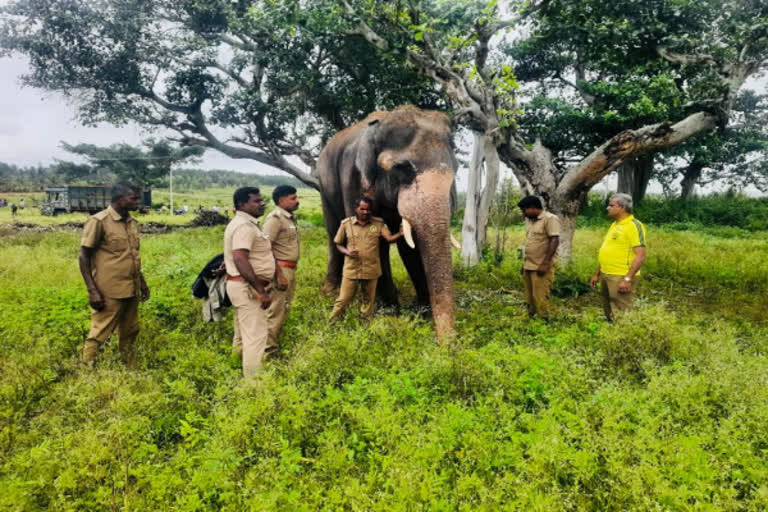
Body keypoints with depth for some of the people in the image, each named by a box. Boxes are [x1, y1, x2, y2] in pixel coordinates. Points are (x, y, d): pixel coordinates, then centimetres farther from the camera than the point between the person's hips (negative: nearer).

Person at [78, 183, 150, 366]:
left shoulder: (132, 223, 9)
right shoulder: (99, 221, -11)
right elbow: (83, 258, -10)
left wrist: (142, 282, 18)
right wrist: (92, 291, -15)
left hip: (131, 290, 7)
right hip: (109, 293, -7)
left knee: (129, 334, 15)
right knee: (98, 335, 1)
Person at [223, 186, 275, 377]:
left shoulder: (244, 223, 15)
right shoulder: (244, 226, -18)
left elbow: (238, 256, 25)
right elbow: (240, 260, -29)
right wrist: (261, 291, -29)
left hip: (245, 286, 11)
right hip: (248, 287, -11)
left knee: (243, 333, 19)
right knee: (256, 335, -8)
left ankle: (239, 371, 31)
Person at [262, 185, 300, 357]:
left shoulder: (290, 217, 13)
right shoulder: (275, 218, -14)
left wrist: (291, 271, 13)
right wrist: (279, 275, -23)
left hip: (290, 269, 10)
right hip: (280, 269, -10)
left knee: (285, 308, 17)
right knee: (275, 309, -4)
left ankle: (275, 341, 30)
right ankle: (268, 347, 5)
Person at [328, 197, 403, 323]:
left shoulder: (378, 223, 1)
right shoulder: (346, 223, 0)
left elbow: (389, 238, -10)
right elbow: (338, 244, 7)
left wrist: (400, 234, -32)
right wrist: (347, 252, -14)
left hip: (371, 269, 1)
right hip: (351, 269, -1)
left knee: (369, 300, 13)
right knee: (343, 299, 3)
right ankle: (331, 324, 18)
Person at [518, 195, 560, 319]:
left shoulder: (550, 219, -9)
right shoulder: (529, 220, 16)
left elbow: (555, 241, -15)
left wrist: (545, 264, -19)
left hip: (540, 267, -8)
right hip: (528, 267, 8)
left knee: (540, 298, -6)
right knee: (529, 299, 11)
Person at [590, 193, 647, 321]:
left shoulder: (634, 225, -12)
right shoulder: (614, 225, 15)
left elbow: (641, 256, -19)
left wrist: (628, 279, -24)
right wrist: (597, 274, 20)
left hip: (621, 278, -9)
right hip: (606, 276, 9)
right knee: (609, 314, 16)